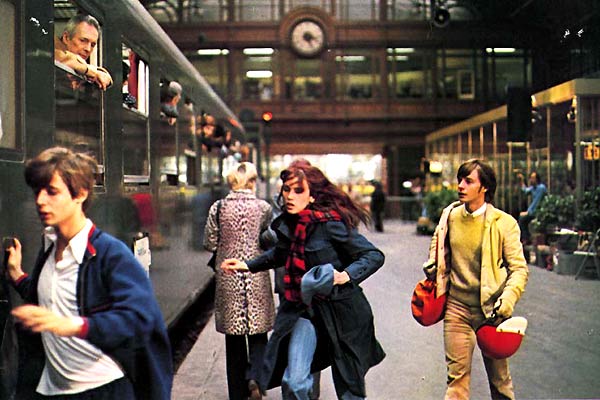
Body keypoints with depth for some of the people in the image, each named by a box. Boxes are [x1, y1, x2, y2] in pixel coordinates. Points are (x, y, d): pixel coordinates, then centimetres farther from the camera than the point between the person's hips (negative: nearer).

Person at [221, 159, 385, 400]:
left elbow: (374, 256, -17)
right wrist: (247, 265, 20)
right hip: (304, 309, 5)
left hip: (340, 309, -5)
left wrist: (345, 276, -32)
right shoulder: (288, 223, 1)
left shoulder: (331, 223, -19)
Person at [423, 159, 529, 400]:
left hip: (491, 309, -2)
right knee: (457, 373, 1)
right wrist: (432, 267, 4)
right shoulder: (450, 216, 4)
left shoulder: (503, 223, -9)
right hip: (457, 307, 2)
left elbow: (519, 268, -7)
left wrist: (508, 299, -20)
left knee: (499, 375, 11)